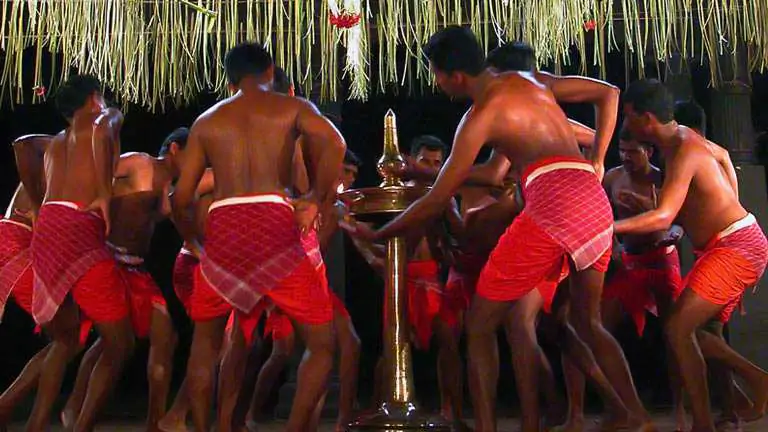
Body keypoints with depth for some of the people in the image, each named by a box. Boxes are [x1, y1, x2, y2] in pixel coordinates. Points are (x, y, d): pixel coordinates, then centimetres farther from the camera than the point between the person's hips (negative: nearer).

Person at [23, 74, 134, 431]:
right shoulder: (107, 118, 12)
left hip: (46, 229, 7)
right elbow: (102, 131, -10)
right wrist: (105, 193, -12)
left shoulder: (56, 143, 32)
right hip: (80, 231, -7)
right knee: (119, 344, 1)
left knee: (65, 339, 22)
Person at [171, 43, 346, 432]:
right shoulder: (292, 107, 13)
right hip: (275, 226, -3)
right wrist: (315, 199, 1)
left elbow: (180, 197, 15)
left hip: (222, 228, 3)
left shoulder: (206, 121, 20)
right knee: (321, 343, 9)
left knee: (205, 345, 21)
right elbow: (333, 142, -10)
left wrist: (194, 243, 30)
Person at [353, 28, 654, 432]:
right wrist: (596, 163, 26)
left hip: (552, 204, -7)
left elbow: (438, 199, 2)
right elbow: (608, 93, 29)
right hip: (596, 202, 8)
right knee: (588, 323, 23)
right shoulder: (531, 79, 21)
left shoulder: (481, 115, 2)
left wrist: (377, 234, 14)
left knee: (479, 324, 4)